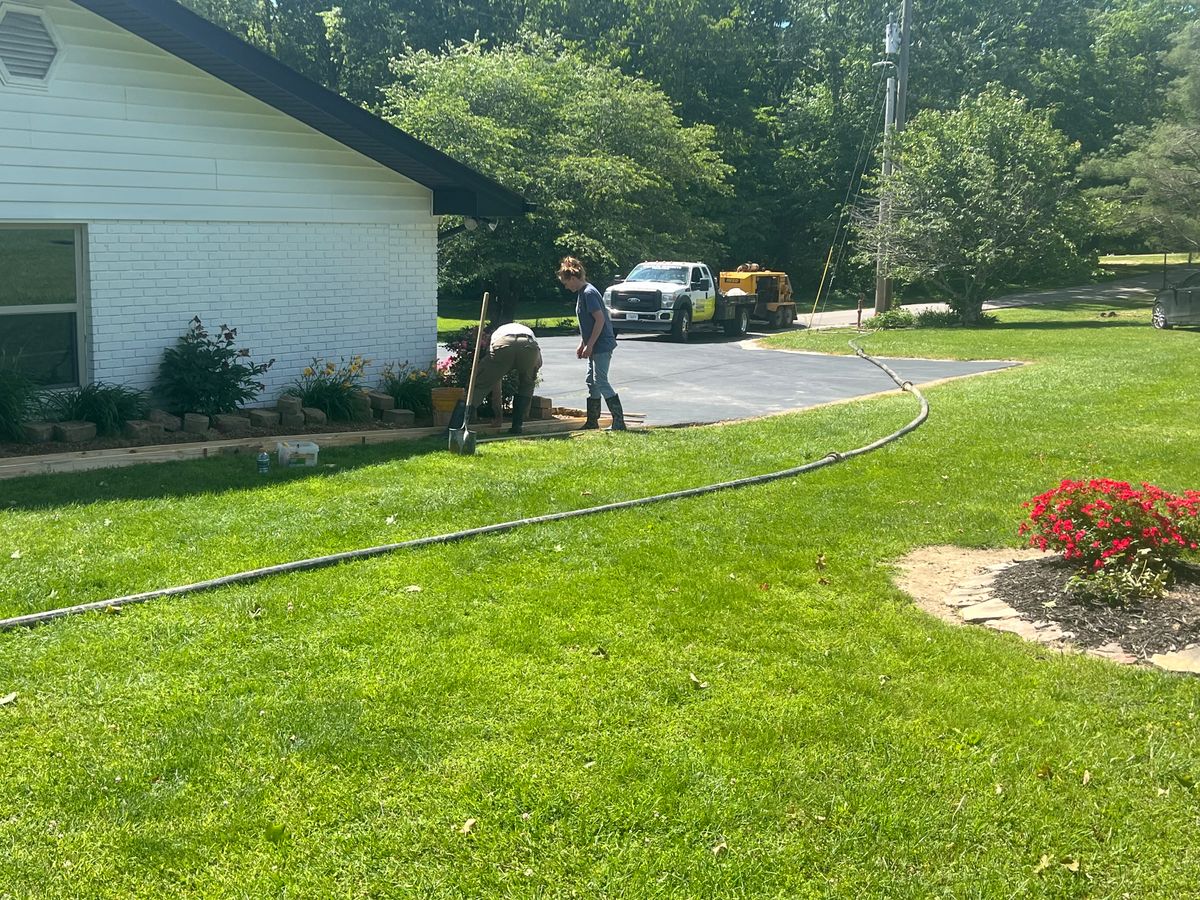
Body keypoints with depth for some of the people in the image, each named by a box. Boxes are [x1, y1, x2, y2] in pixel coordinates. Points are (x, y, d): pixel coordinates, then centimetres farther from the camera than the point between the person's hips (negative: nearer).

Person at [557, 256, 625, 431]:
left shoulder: (589, 293, -16)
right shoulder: (582, 293, 15)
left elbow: (600, 319, -22)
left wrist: (589, 345, -21)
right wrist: (582, 345, 19)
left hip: (602, 345, -10)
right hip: (595, 347, 10)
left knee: (600, 382, -13)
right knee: (592, 382, 13)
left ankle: (619, 421, -12)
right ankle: (592, 422, 20)